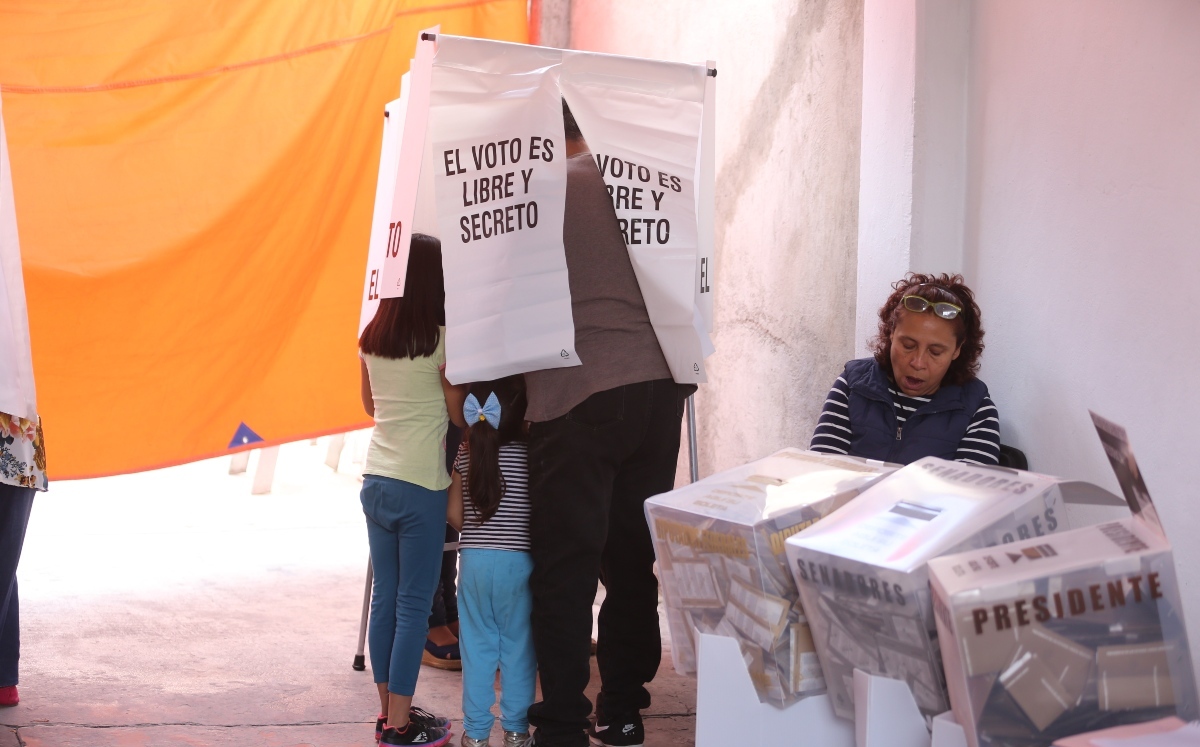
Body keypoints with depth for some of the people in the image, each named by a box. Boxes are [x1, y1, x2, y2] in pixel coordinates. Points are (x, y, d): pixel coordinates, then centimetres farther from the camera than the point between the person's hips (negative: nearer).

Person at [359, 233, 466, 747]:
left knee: (385, 599, 12)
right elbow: (459, 415, -6)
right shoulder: (440, 340, -12)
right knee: (413, 606, 0)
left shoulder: (371, 340, 7)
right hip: (419, 486, -6)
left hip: (376, 479, 6)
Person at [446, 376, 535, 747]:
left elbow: (454, 514, 2)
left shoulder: (465, 455, 1)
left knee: (477, 646, 9)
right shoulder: (531, 453, -8)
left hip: (475, 561, 2)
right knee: (519, 647, 7)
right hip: (519, 562, -2)